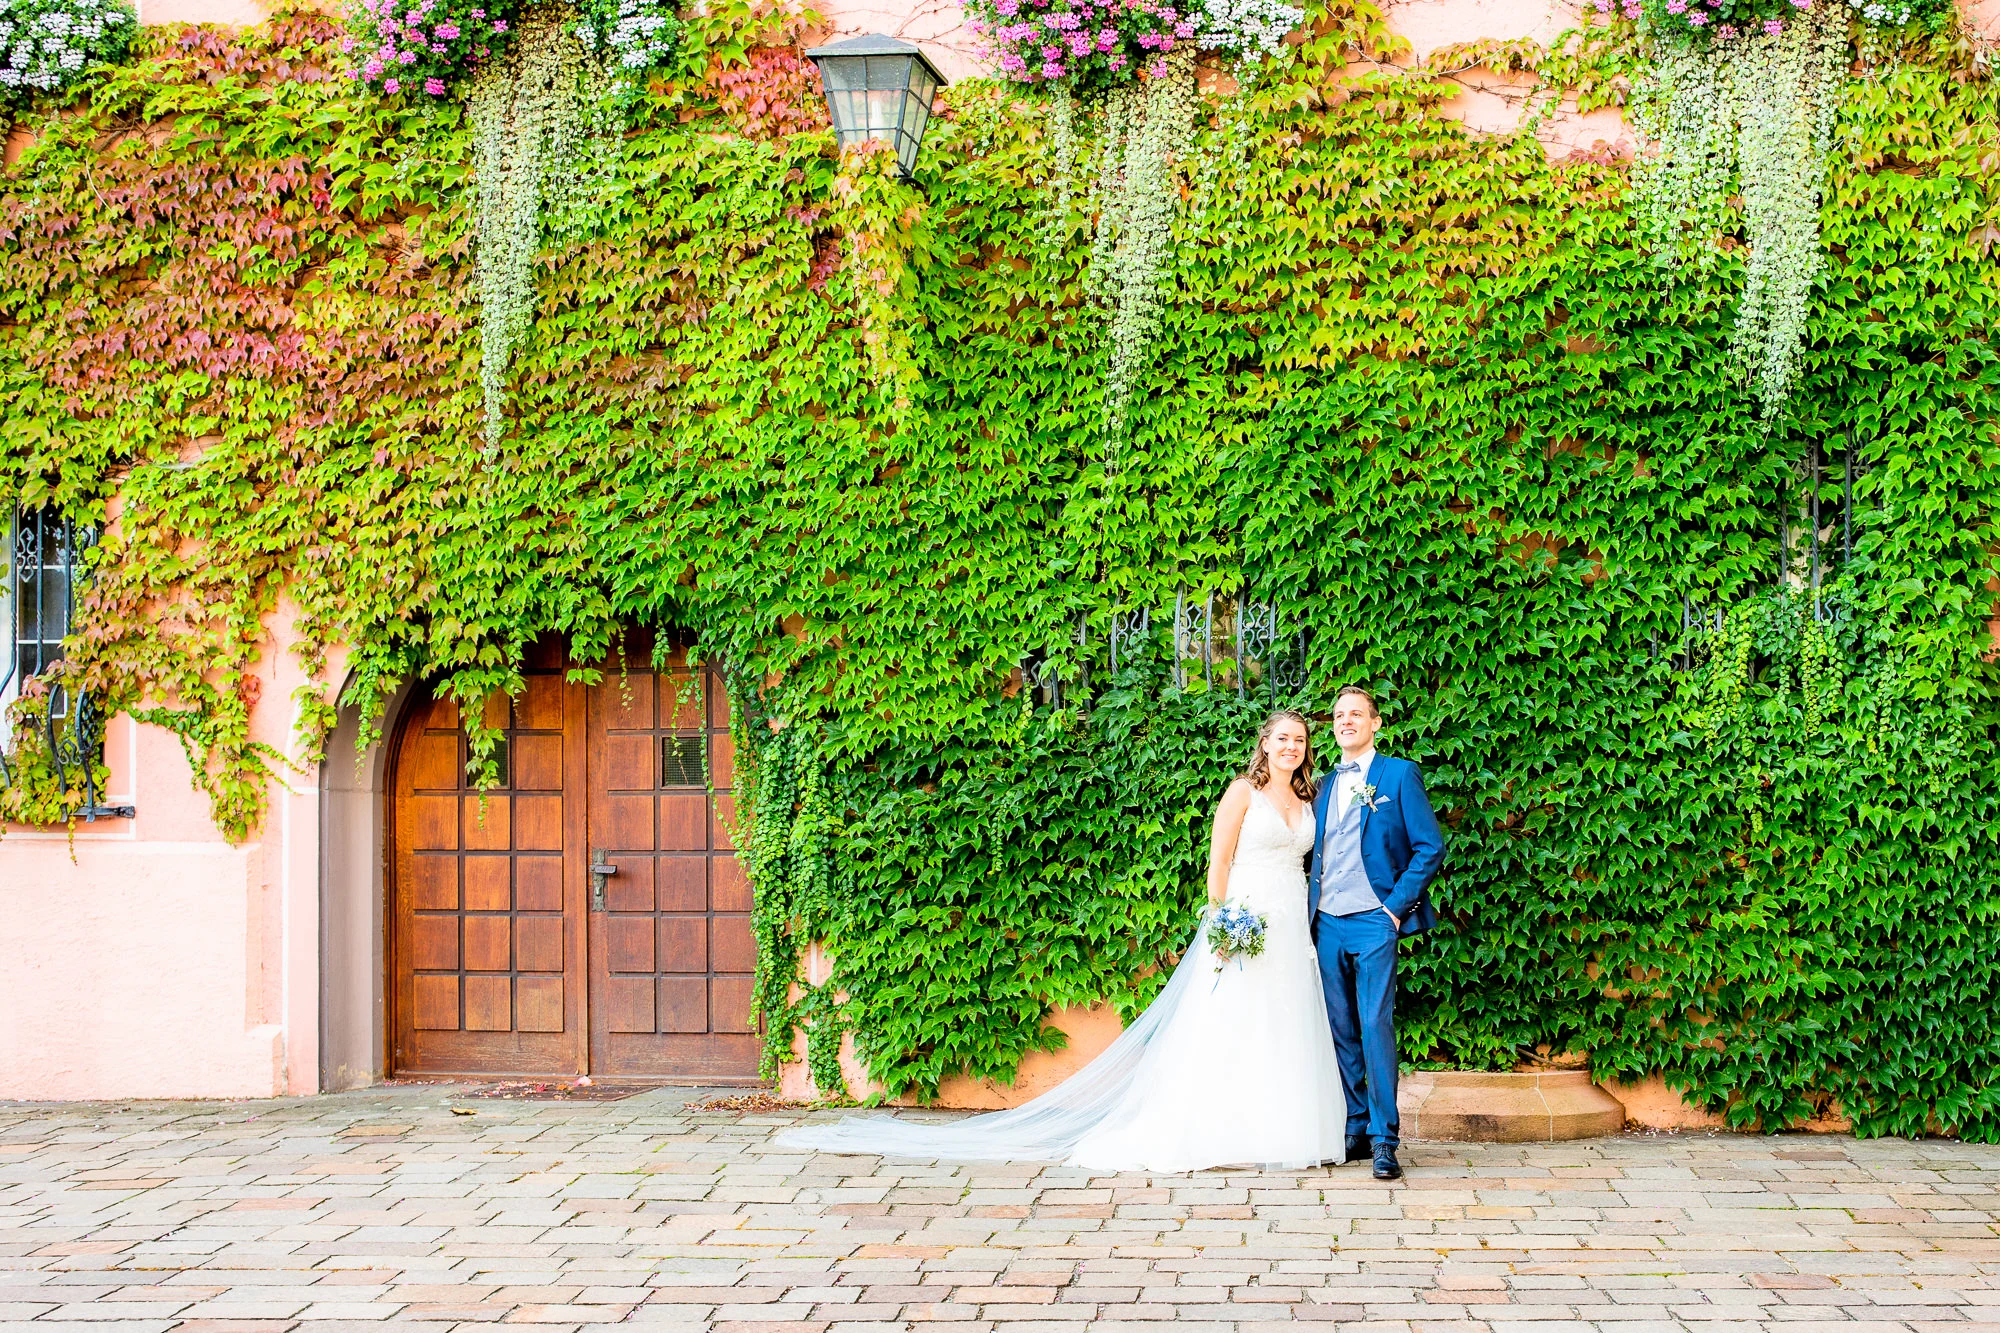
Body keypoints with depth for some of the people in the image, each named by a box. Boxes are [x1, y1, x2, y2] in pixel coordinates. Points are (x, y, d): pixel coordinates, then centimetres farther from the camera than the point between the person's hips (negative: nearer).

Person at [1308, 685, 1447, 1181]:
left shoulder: (1399, 775, 1)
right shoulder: (1325, 785, 17)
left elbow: (1430, 848, -3)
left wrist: (1396, 905, -8)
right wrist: (1310, 907, 9)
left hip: (1373, 921, -5)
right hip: (1327, 923, 5)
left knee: (1376, 1026, -11)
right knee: (1341, 1031, 6)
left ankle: (1385, 1139, -8)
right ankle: (1355, 1129, 12)